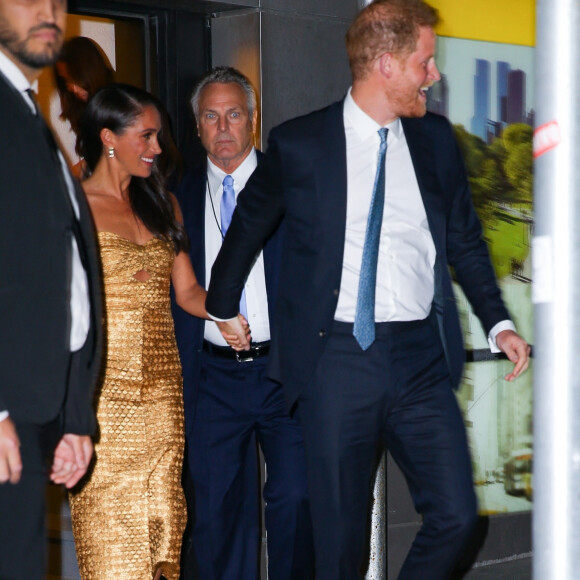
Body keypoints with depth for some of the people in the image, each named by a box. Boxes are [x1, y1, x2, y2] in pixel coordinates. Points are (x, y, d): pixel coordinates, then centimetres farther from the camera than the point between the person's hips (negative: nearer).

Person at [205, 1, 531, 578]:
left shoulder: (436, 139, 8)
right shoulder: (299, 144, -1)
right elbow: (247, 226, 15)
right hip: (337, 354, -2)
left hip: (421, 357, 3)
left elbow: (464, 239, 18)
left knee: (455, 514, -5)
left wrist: (498, 322, 9)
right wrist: (222, 308, 23)